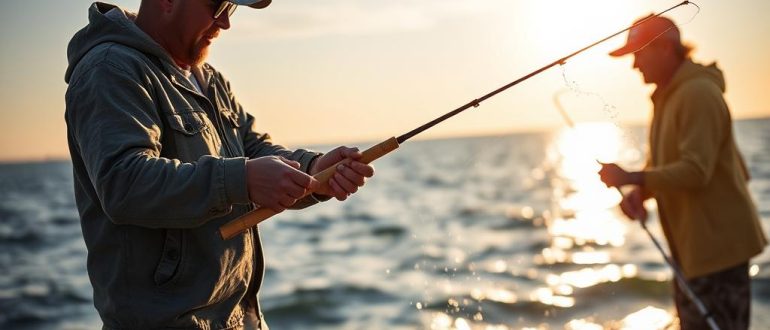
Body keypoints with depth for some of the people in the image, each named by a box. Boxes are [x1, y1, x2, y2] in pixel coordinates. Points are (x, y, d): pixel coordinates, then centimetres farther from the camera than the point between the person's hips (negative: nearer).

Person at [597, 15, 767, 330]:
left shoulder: (698, 94, -18)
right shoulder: (666, 96, 13)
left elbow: (696, 171, -25)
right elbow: (660, 162, 16)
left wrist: (630, 178, -23)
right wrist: (638, 194, -3)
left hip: (717, 243, -10)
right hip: (693, 244, 10)